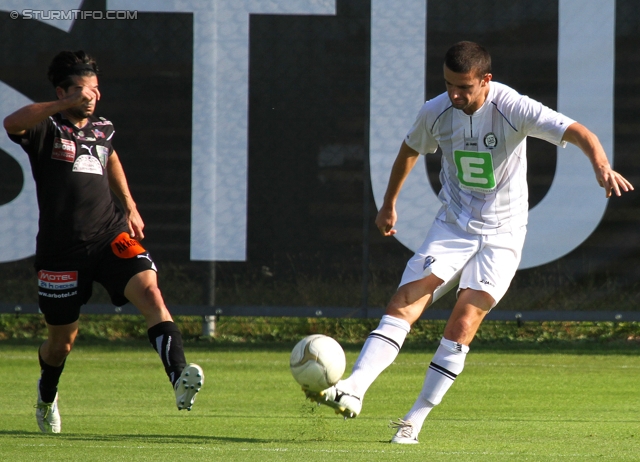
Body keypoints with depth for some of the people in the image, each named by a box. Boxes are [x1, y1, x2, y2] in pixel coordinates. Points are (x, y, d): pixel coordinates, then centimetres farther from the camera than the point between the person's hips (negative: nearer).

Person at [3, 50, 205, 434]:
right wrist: (68, 106, -36)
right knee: (63, 339, 11)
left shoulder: (102, 128, 11)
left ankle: (180, 379, -38)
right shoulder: (46, 129, -6)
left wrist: (130, 207, 28)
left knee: (149, 291, -24)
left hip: (111, 237, 3)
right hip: (62, 248, -3)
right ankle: (47, 396, 45)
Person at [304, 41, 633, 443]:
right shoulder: (436, 113, -5)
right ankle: (353, 390, -26)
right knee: (404, 304, -16)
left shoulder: (513, 109, -18)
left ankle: (415, 421, -4)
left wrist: (602, 167, -47)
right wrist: (389, 203, 28)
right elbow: (410, 150, 17)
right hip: (452, 226, 3)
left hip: (501, 234, -3)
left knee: (463, 325, -13)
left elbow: (577, 133, -27)